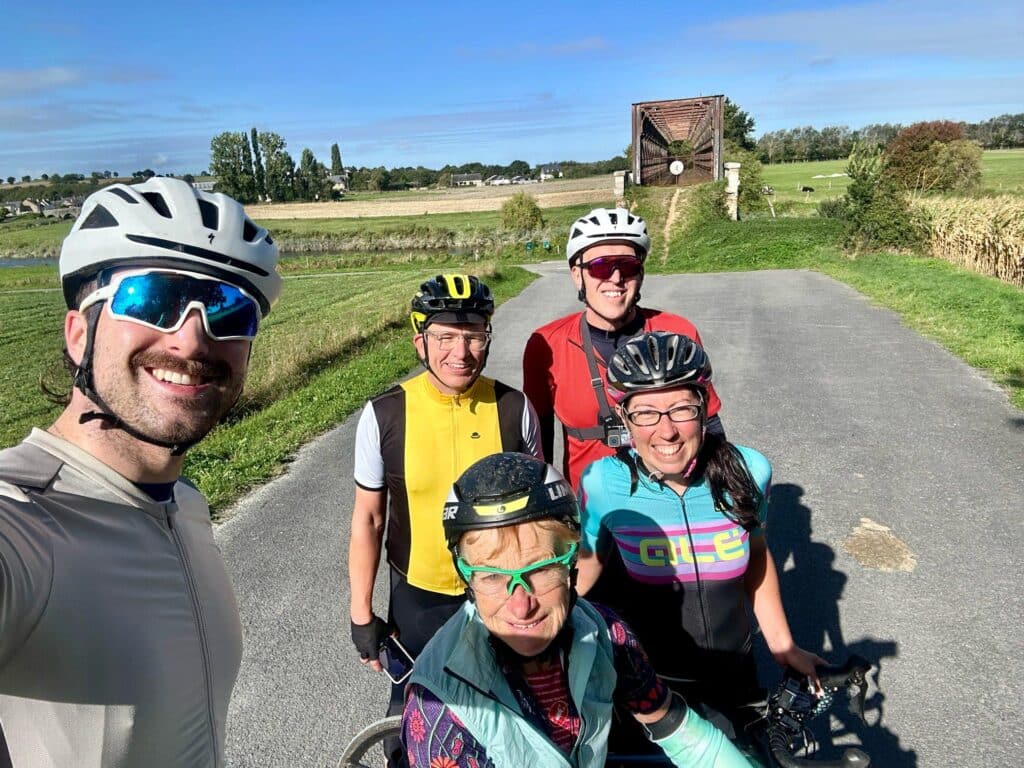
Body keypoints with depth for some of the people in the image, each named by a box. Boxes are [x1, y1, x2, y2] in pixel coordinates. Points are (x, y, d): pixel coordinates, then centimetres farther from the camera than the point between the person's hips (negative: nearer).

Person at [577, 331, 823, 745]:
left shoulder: (748, 471, -18)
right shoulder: (603, 483, -23)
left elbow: (756, 558, 0)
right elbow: (583, 573, -7)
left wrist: (784, 647, 7)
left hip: (732, 679, 2)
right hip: (645, 681, -2)